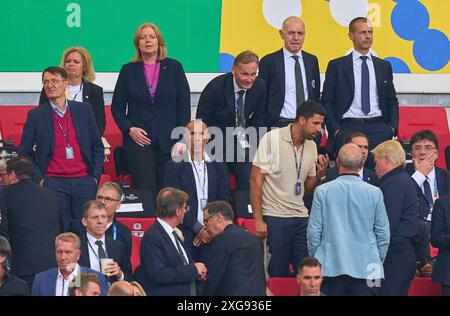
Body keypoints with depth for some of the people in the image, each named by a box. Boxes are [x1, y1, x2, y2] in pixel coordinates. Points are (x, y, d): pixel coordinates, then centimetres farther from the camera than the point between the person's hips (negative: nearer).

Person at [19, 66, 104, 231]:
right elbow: (24, 153, 8)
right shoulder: (36, 115, 4)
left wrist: (95, 176, 5)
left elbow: (97, 147, 14)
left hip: (83, 182, 2)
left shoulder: (84, 109, 9)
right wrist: (39, 179, -3)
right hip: (53, 184, -2)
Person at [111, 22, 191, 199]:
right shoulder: (128, 70, 8)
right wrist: (129, 129, -5)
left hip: (169, 142, 0)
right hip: (138, 140, 0)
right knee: (145, 192, -10)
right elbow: (117, 107, 11)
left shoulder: (174, 68, 7)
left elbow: (184, 105, 5)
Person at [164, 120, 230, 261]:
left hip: (212, 235, 3)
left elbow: (224, 202, 9)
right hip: (184, 236, -2)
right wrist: (198, 228, -10)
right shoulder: (175, 166, 2)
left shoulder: (218, 167, 12)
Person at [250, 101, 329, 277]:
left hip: (301, 217, 5)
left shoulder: (311, 146, 11)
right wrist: (258, 220, -13)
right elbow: (255, 181, -8)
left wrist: (320, 174, -6)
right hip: (275, 218, -5)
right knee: (278, 275, -4)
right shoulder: (272, 139, -7)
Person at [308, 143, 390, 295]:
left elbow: (314, 232, 0)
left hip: (330, 267, 0)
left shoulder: (322, 191, -4)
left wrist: (315, 260, 14)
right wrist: (378, 262, 17)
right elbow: (383, 234, 3)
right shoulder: (374, 193, -3)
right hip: (366, 269, 0)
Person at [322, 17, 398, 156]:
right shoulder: (336, 66, 6)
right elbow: (327, 101, 5)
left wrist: (393, 127, 3)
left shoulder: (384, 66, 15)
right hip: (348, 128, -2)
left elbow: (392, 100, 18)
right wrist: (335, 130, -6)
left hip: (378, 129, 2)